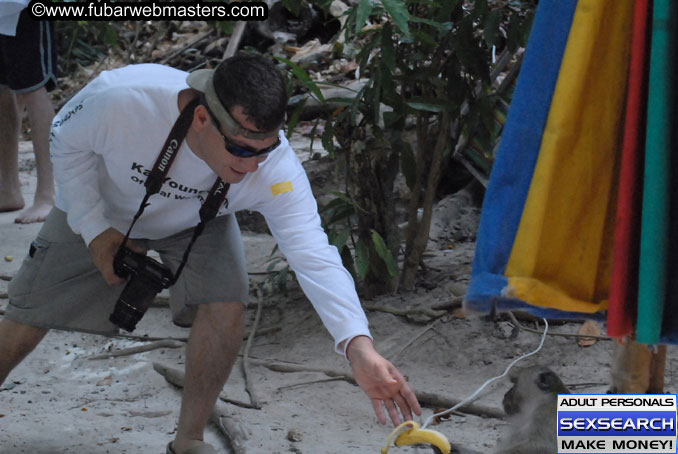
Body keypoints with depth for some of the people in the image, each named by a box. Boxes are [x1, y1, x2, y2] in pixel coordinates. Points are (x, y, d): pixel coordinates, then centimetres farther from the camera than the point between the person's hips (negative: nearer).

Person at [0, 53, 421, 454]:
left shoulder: (277, 170, -38)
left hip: (196, 222, 1)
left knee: (226, 306, -24)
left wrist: (358, 346, -56)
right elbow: (67, 142, -20)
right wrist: (94, 228, -23)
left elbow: (313, 255, -43)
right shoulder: (121, 98, -42)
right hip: (98, 208, 0)